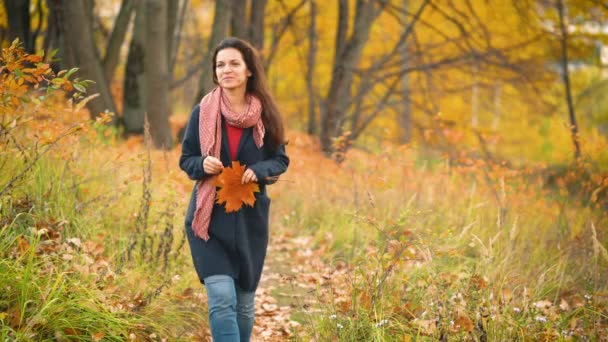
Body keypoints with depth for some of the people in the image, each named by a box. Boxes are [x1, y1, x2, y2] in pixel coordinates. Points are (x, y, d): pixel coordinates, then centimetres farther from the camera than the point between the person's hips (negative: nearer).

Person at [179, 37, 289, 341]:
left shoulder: (265, 114, -1)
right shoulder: (203, 113, -3)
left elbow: (281, 160, 7)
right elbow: (186, 159, 5)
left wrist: (258, 171, -14)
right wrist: (202, 164, -18)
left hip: (250, 218, 2)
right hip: (211, 218, -2)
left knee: (244, 303, 12)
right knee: (221, 299, -16)